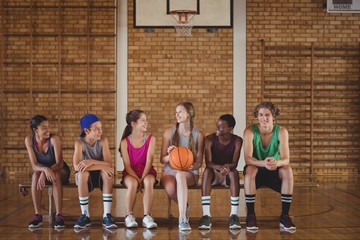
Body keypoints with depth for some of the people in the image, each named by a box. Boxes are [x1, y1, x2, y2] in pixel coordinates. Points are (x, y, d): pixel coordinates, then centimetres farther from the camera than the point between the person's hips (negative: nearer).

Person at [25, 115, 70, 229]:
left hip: (60, 171, -2)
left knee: (56, 176, -36)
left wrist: (45, 174, -41)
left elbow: (59, 163, -24)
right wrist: (45, 169, -42)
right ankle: (38, 215, -29)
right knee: (35, 175, -32)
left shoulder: (54, 139, -22)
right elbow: (34, 165, -20)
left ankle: (59, 215, -36)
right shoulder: (29, 140, -15)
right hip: (42, 171, 2)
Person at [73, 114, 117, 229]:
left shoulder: (103, 140, -13)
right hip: (86, 178, -1)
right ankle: (85, 215, -23)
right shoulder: (79, 142, -17)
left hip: (101, 176, 1)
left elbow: (109, 164, -20)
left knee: (107, 172, -33)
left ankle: (107, 215, -28)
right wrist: (101, 166, -35)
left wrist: (92, 162, -35)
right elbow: (76, 166, -31)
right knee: (82, 173, -35)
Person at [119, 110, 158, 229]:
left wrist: (142, 178, -21)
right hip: (130, 173, -1)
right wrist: (137, 179, -21)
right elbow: (127, 165, -9)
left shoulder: (150, 139, -1)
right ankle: (129, 216, -19)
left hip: (147, 171, 1)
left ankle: (147, 217, -30)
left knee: (148, 182, -35)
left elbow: (149, 161, -10)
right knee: (132, 184, -36)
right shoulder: (125, 142, -3)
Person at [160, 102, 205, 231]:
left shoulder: (198, 135, 3)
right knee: (169, 187, -37)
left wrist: (193, 166, -21)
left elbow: (199, 161, 3)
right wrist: (169, 155, -19)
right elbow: (162, 159, 5)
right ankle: (184, 207, -2)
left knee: (180, 175, -40)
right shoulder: (169, 132, 5)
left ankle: (182, 219, -42)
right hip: (169, 171, 1)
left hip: (190, 173, -1)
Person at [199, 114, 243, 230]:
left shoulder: (237, 141, -10)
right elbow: (208, 163, -20)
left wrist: (228, 166, -44)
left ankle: (234, 214, -36)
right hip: (214, 173, 0)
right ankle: (206, 215, -39)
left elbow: (235, 163, -19)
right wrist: (219, 167, -42)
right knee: (207, 171, -34)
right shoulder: (210, 139, -11)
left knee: (234, 172, -34)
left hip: (229, 175, 0)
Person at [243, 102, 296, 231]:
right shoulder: (250, 131, -16)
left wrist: (277, 163, -47)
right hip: (257, 171, -1)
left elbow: (286, 159, -22)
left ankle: (284, 216, -21)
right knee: (250, 169, -35)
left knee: (287, 170, -31)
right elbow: (247, 158, -27)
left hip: (274, 172, 1)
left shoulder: (281, 131, -13)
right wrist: (263, 163, -49)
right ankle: (250, 215, -24)